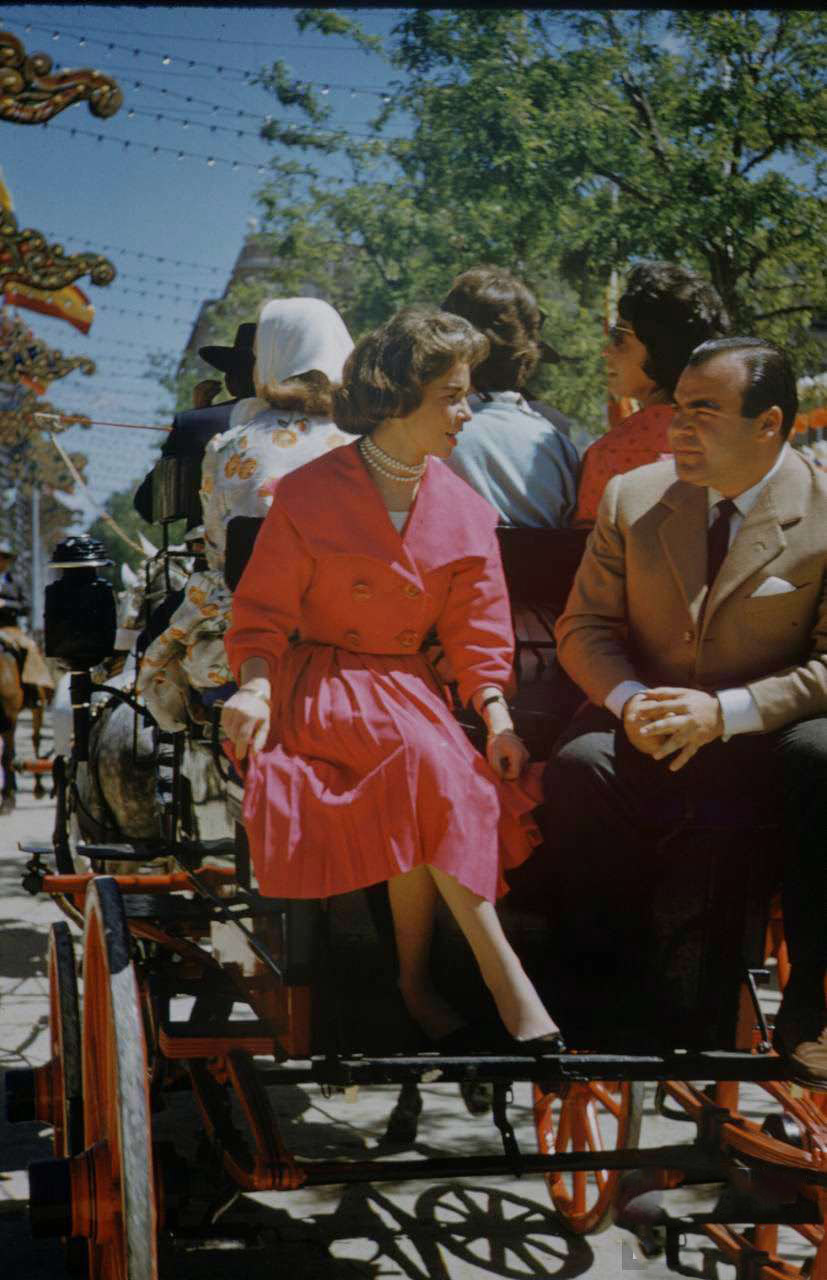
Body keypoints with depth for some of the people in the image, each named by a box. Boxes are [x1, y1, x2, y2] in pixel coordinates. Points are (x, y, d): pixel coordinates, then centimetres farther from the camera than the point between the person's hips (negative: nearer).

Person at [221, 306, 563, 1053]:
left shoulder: (464, 512, 7)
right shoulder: (310, 496, -4)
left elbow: (477, 630, 6)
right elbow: (264, 613, -1)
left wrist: (498, 717, -11)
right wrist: (256, 686, -21)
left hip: (409, 688, 4)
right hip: (318, 686, -4)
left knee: (424, 790, -30)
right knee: (425, 756, -33)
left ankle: (417, 978, -15)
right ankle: (499, 965, -30)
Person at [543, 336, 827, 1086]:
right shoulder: (632, 497, 5)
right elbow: (584, 626, 7)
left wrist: (724, 711, -23)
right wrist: (628, 699, -15)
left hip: (764, 743, -2)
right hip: (646, 734, 2)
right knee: (579, 766, -31)